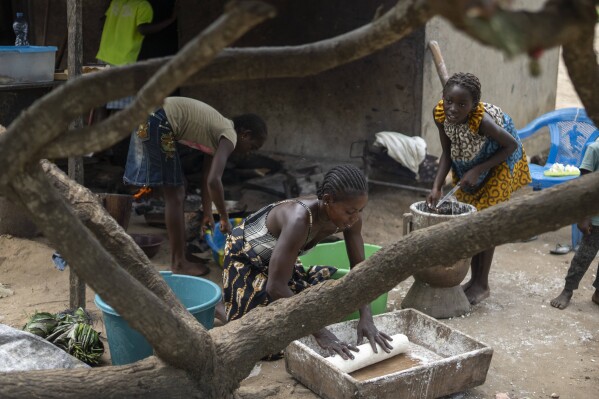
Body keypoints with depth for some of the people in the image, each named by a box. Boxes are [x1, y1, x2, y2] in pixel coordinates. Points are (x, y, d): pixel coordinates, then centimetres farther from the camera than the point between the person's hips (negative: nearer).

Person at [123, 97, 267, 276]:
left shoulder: (220, 130, 17)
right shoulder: (229, 136, -9)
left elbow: (206, 177, 25)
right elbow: (213, 181, -23)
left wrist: (208, 214, 30)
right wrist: (225, 219, -10)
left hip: (147, 121, 10)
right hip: (157, 123, -10)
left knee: (175, 193, 16)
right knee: (175, 194, -2)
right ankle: (178, 263, 7)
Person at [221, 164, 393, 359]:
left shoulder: (350, 217, -21)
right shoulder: (300, 219, -42)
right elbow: (276, 287, -41)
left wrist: (366, 318, -26)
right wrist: (319, 331, -41)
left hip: (276, 259, 7)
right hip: (245, 259, -7)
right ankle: (222, 307, 12)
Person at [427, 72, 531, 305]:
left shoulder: (482, 120, -40)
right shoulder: (440, 114, -25)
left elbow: (512, 145, -24)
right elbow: (447, 154, -13)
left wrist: (478, 171, -27)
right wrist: (436, 187, -23)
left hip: (498, 161, -6)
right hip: (467, 162, 6)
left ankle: (482, 284, 10)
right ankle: (474, 279, 24)